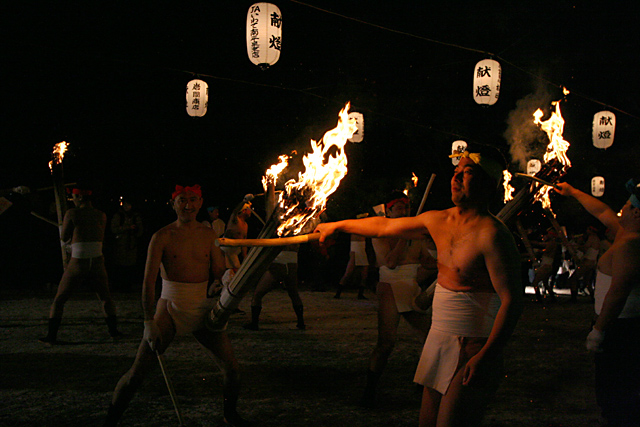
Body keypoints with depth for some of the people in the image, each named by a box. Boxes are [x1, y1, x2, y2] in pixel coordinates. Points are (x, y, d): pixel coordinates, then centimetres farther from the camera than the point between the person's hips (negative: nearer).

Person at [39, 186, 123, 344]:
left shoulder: (72, 213, -5)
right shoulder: (101, 215, 6)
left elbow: (64, 237, 4)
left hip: (77, 264, -3)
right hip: (97, 263, 3)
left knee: (59, 299, 11)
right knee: (106, 298, 22)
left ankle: (51, 336, 9)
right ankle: (113, 331, 20)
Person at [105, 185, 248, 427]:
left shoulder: (209, 235, 6)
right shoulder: (162, 237, -6)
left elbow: (220, 273, 9)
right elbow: (148, 281, -11)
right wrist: (149, 322, -18)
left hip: (203, 310, 3)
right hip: (170, 308, -3)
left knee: (231, 368, 0)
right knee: (138, 372, -9)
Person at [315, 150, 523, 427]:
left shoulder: (491, 233, -17)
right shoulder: (438, 221, 7)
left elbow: (512, 300, -20)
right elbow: (385, 226, 21)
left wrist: (485, 357, -26)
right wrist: (337, 225, 31)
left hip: (473, 350, -8)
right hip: (438, 341, 8)